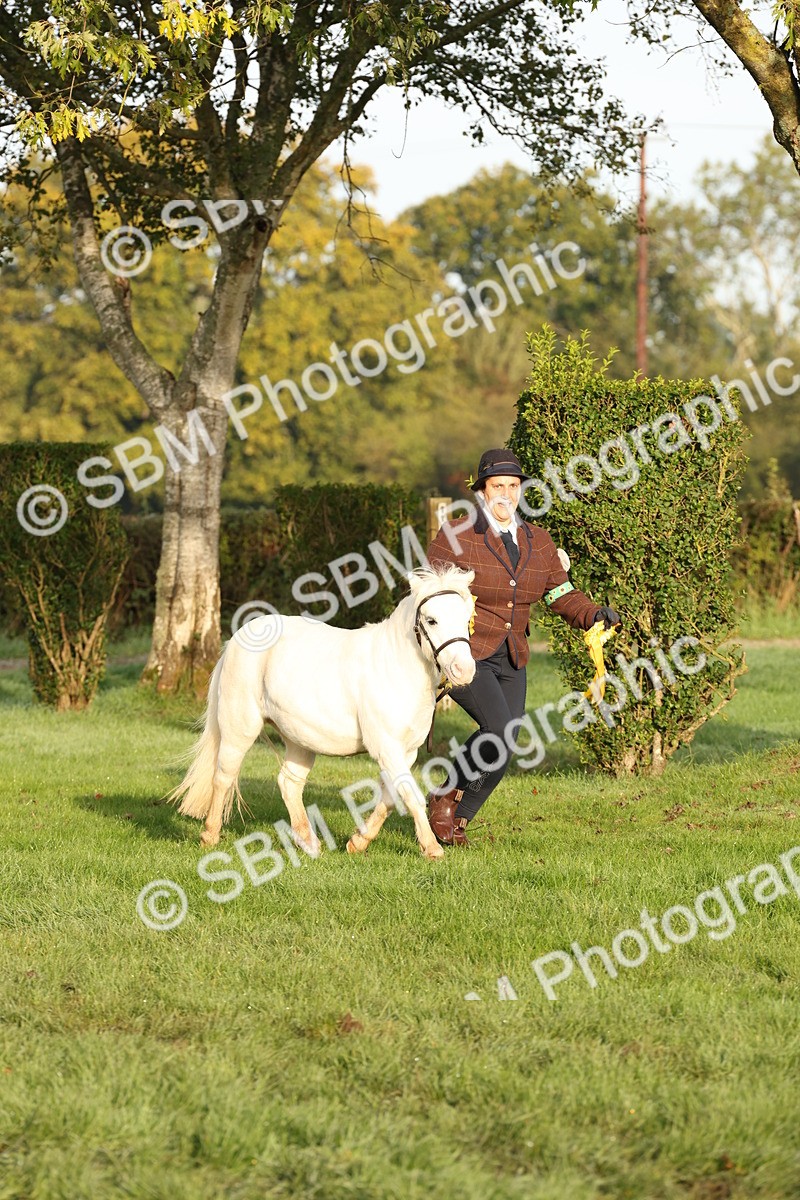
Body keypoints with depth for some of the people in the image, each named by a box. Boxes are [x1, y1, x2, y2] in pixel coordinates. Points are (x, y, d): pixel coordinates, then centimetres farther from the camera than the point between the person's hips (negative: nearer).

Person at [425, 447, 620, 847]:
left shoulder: (537, 541, 6)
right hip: (463, 655, -6)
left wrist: (594, 614, -11)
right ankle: (444, 799, -2)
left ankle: (457, 820, 23)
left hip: (509, 661, 6)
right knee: (499, 729, -23)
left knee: (501, 751, 4)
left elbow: (561, 595, 8)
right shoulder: (456, 537, -10)